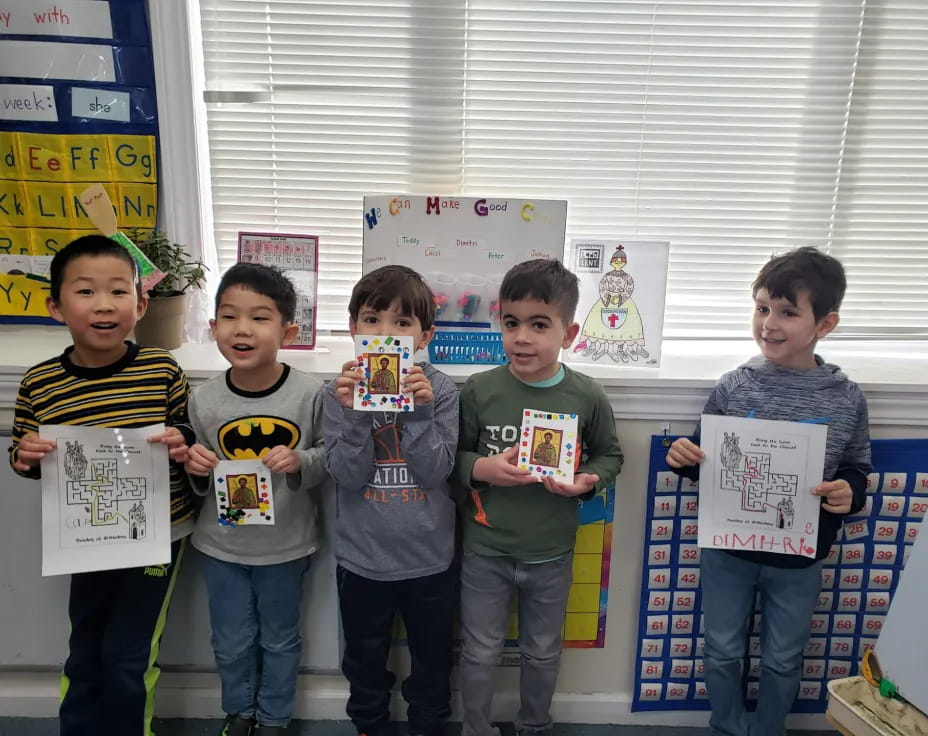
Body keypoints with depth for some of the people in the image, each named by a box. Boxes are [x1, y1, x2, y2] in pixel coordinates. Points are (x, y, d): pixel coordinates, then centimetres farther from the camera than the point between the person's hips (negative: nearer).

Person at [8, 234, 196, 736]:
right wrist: (24, 456, -15)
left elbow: (188, 430, 1)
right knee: (85, 654, 20)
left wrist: (182, 441, -20)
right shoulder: (39, 384, -8)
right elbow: (23, 457, 6)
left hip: (157, 532, -2)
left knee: (127, 657, 7)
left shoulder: (162, 369, -13)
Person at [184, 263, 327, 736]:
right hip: (221, 544, 2)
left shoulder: (310, 394, -19)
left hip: (286, 545, -2)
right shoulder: (203, 399, -10)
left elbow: (331, 459, -9)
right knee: (231, 643, 21)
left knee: (280, 640, 20)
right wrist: (196, 470, -18)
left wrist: (301, 462, -29)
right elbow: (198, 481, 4)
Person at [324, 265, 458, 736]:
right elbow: (348, 476, -16)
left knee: (431, 657, 22)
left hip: (429, 557, 0)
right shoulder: (340, 390, -10)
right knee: (365, 660, 23)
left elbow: (435, 472, -17)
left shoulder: (439, 390, -11)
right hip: (362, 557, 1)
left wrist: (420, 409, -29)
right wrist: (354, 412, -30)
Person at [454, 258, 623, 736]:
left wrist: (588, 480, -16)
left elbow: (609, 454, 4)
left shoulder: (587, 397, -11)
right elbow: (451, 456, -4)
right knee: (479, 653, 17)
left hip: (551, 554, 1)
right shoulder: (479, 390, -13)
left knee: (543, 653, 23)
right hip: (484, 550, -1)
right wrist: (481, 468, -24)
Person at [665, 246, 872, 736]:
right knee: (722, 651, 17)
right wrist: (684, 458, -21)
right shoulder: (732, 387, -11)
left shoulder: (846, 399, -10)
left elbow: (857, 468, 2)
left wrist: (850, 492, -19)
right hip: (727, 549, 0)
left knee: (782, 660, 20)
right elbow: (705, 464, 0)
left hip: (799, 558, 0)